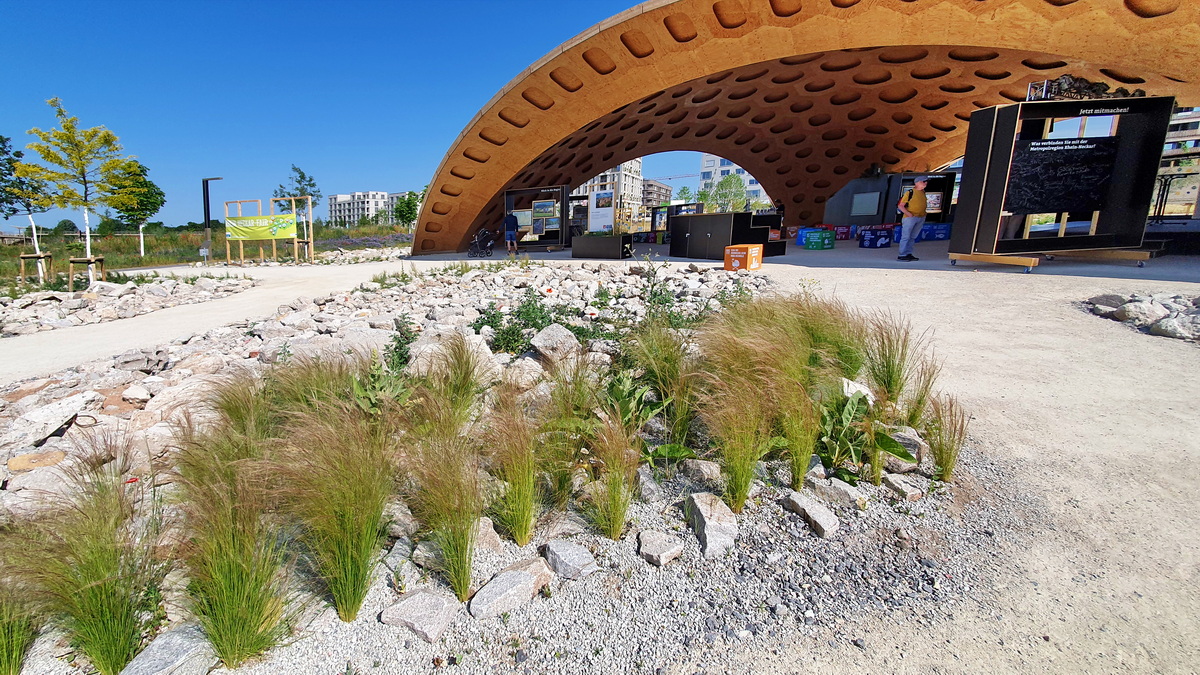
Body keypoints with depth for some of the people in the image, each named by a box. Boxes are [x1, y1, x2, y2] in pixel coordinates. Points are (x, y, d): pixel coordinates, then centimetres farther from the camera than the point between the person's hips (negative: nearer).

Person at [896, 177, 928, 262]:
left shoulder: (923, 192, 15)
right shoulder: (910, 192, -7)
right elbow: (901, 205, -9)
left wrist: (923, 215, 16)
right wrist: (908, 214, -17)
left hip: (921, 218, 7)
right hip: (910, 217, -7)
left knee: (913, 237, 10)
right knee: (906, 236, -9)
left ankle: (908, 254, 14)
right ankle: (902, 255, -9)